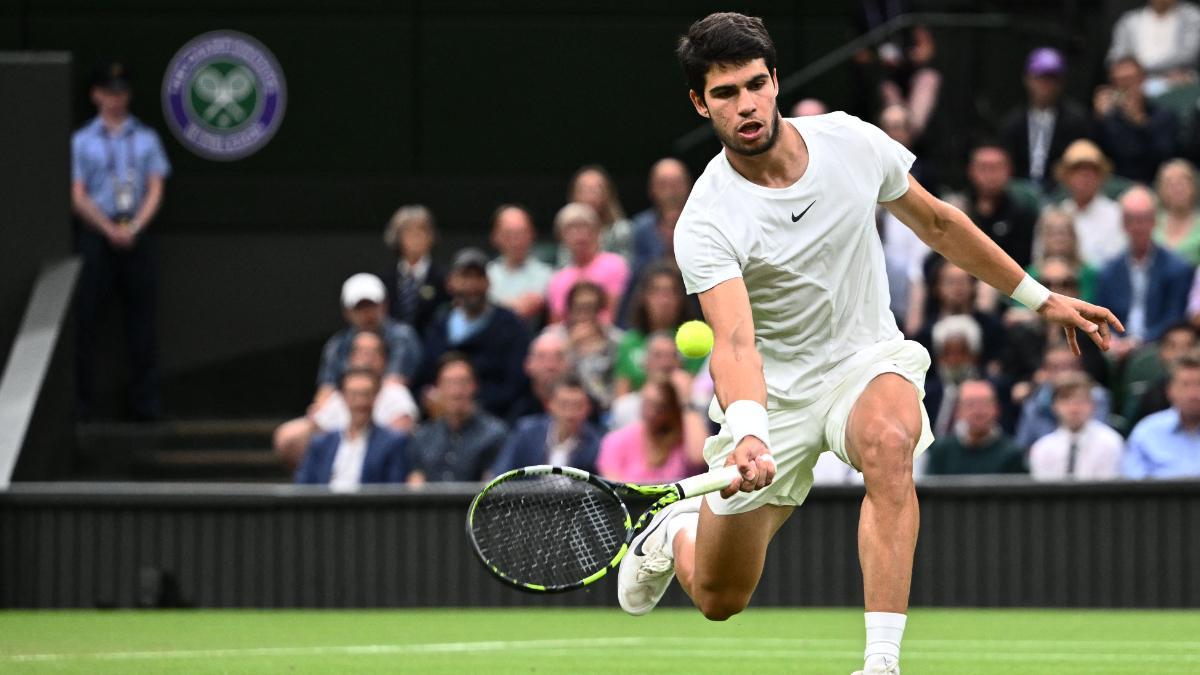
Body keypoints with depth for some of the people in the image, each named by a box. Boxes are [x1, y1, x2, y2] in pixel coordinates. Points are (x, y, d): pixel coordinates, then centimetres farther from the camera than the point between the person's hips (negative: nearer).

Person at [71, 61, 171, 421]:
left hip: (136, 236, 1)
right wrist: (109, 229, -12)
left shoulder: (146, 139, 9)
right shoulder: (82, 141, 5)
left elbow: (156, 190, 4)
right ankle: (81, 401, 1)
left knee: (141, 320, 2)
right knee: (86, 319, -3)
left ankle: (145, 401, 6)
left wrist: (134, 228, -11)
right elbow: (78, 196, 0)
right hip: (95, 234, -1)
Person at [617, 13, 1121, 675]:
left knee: (889, 440, -37)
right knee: (718, 599, 7)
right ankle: (675, 531, 46)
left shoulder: (850, 142, -11)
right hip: (771, 390, -1)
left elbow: (936, 222, 8)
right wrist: (746, 434, -56)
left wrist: (1040, 297, 13)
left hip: (867, 359, 1)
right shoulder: (706, 224, -23)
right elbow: (735, 342, -36)